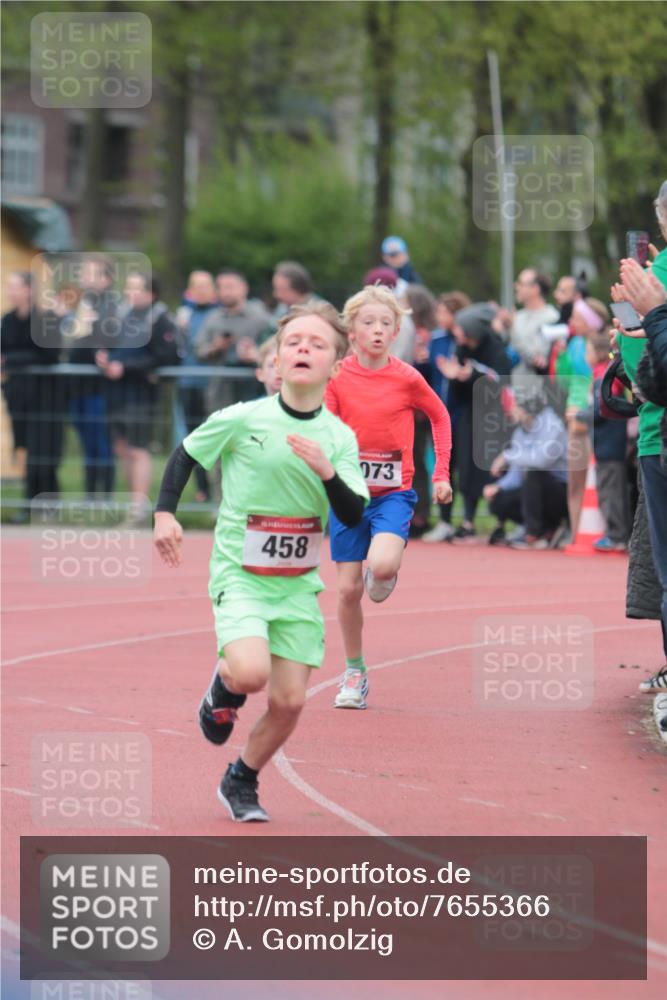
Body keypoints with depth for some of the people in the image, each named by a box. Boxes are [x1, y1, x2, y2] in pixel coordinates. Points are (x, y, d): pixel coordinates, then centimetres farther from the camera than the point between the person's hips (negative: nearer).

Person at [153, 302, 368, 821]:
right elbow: (185, 454, 6)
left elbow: (354, 516, -7)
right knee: (251, 671, -27)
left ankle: (241, 782, 26)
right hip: (240, 572, -3)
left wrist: (327, 472, -24)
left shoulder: (339, 437, -2)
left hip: (298, 582, 3)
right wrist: (165, 513, -4)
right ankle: (223, 689, 11)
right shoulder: (241, 419, -9)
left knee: (289, 702, 1)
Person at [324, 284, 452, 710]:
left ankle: (383, 577, 10)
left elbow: (440, 417, 10)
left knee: (382, 565, -28)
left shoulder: (406, 378, -5)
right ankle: (354, 672, 19)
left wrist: (441, 474, 7)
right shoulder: (338, 377, -3)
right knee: (349, 588, 2)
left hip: (393, 491, -2)